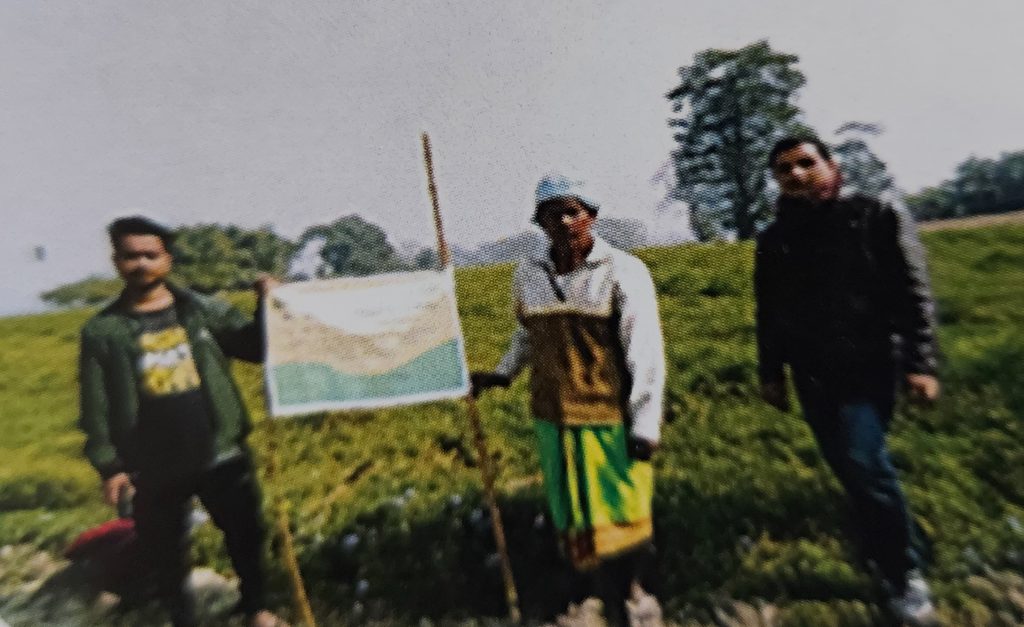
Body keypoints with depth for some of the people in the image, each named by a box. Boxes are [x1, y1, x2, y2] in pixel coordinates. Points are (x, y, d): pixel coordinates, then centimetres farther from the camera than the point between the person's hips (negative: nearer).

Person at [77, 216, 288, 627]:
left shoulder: (204, 310, -2)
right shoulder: (102, 331, -1)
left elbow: (257, 349, -2)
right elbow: (96, 408, 0)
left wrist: (266, 309, -16)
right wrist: (108, 466, -5)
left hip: (221, 457, 0)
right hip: (154, 471, 0)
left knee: (245, 536, 16)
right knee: (165, 557, 18)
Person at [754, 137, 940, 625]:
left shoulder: (878, 216, 0)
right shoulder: (773, 240, 7)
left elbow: (913, 293, -3)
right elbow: (768, 314, 10)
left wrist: (920, 362, -10)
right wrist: (770, 373, 10)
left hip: (866, 364, -3)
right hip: (811, 374, 4)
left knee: (864, 461, -12)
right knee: (845, 466, 10)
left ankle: (905, 573, 12)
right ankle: (888, 559, 33)